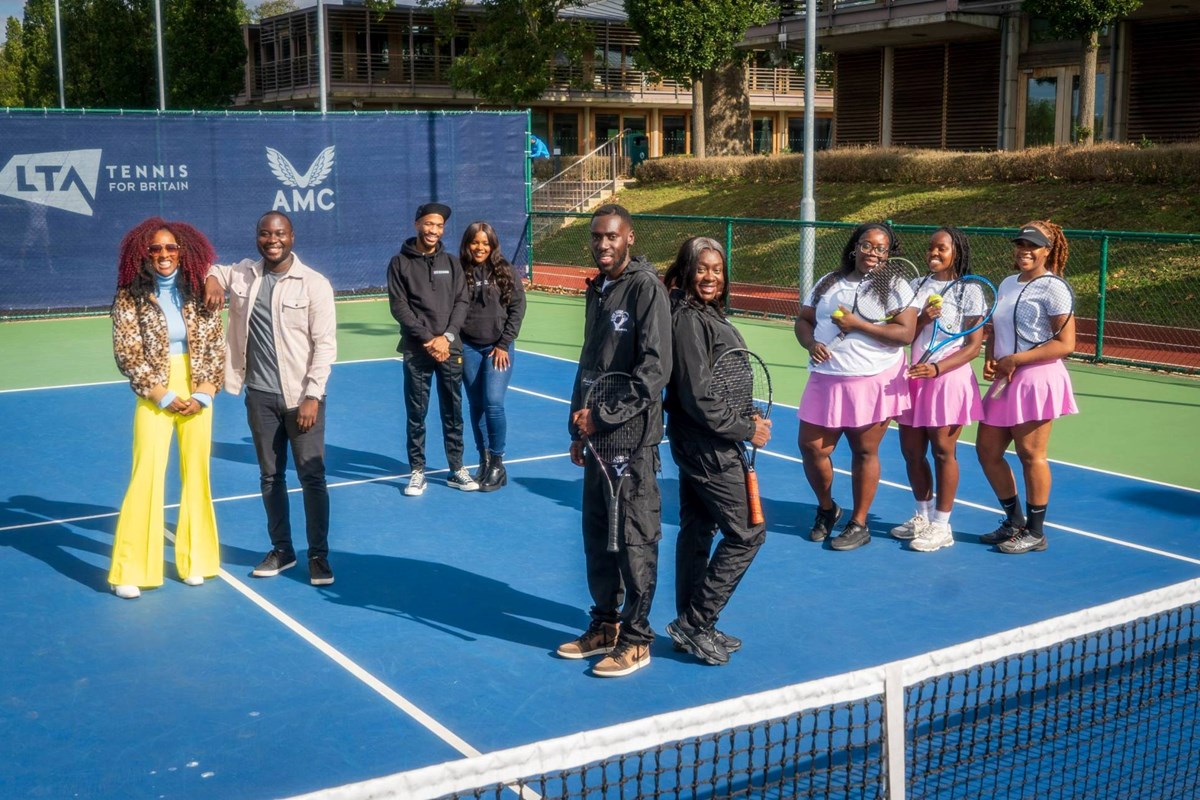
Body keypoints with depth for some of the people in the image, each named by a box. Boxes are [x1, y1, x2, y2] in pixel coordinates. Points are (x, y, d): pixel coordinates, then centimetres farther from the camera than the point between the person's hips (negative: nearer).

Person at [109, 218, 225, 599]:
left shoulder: (198, 292, 1)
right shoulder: (130, 296, -6)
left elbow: (216, 345, 3)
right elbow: (126, 352, -7)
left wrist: (204, 391, -7)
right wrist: (162, 394, -11)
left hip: (197, 392, 3)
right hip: (154, 394, -3)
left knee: (197, 474, 8)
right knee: (148, 475, -6)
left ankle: (194, 559, 22)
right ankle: (130, 570, 3)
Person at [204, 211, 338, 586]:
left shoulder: (314, 284, -8)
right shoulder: (242, 274, 4)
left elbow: (325, 344, -9)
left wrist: (312, 395, -15)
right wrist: (211, 279, -5)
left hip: (301, 396, -4)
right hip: (260, 395, 4)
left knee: (312, 476, -1)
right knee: (270, 476, 13)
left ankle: (318, 555, 10)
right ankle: (281, 549, 26)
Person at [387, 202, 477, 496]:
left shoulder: (451, 262, 9)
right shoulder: (400, 263, 0)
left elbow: (461, 302, 3)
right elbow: (399, 307, -5)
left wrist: (447, 336, -11)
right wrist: (427, 338, -13)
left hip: (450, 349, 2)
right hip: (416, 351, -2)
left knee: (453, 412, 8)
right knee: (416, 414, 3)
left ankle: (456, 469, 18)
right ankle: (417, 471, 13)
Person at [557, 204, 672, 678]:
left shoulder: (646, 287, -11)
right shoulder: (596, 290, 14)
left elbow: (655, 368, -18)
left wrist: (604, 415, -18)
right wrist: (579, 428, 17)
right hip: (597, 433, 8)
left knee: (635, 539, 1)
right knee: (597, 532, 14)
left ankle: (635, 639, 11)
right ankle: (605, 624, 28)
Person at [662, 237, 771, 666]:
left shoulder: (707, 315, 9)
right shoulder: (689, 320, -20)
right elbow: (698, 397, -23)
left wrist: (745, 422, 4)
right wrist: (747, 429, -15)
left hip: (700, 443, 10)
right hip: (707, 445, -10)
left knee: (697, 530, 15)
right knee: (748, 533, -2)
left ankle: (693, 628, 26)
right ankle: (694, 623, 5)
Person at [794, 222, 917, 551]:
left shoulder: (896, 287, -2)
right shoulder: (829, 283, 13)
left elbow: (905, 333, -13)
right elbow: (804, 320, 15)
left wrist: (858, 324, -17)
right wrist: (811, 343, -7)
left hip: (873, 382, -4)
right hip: (825, 380, 4)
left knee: (864, 452, 4)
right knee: (811, 448, 2)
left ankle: (859, 524, 18)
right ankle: (826, 509, 28)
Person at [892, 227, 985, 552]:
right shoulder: (917, 286, 10)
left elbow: (974, 345, -9)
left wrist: (937, 368, -20)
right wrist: (923, 318, -13)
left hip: (948, 377, -5)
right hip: (915, 376, 5)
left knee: (943, 451, 0)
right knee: (911, 450, 9)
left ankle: (941, 526, 9)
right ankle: (923, 515, 27)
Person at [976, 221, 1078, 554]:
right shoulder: (1007, 284, 13)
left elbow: (1066, 344, -16)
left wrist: (1015, 359, -17)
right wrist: (989, 359, 1)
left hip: (1036, 381, -8)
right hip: (1005, 382, 8)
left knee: (1031, 454, 0)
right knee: (987, 450, 10)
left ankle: (1035, 533, 14)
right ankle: (1014, 522, 26)